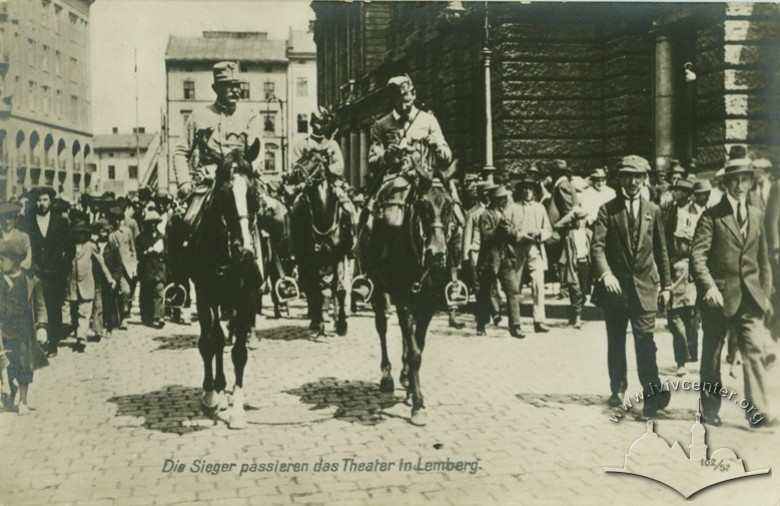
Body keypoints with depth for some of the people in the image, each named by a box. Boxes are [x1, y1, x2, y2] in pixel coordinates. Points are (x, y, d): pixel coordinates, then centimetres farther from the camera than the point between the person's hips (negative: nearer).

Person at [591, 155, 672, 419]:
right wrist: (605, 273, -26)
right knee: (615, 342, 12)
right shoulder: (607, 209, 0)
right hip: (615, 285, 0)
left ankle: (652, 395, -6)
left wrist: (666, 285, 9)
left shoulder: (653, 211, 8)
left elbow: (661, 250, 11)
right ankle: (618, 388, 27)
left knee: (645, 341, -8)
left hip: (644, 286, 0)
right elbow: (597, 246, -9)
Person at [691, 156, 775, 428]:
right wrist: (708, 286, -25)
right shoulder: (711, 216, -5)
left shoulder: (757, 215, 12)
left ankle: (758, 411, -2)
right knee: (711, 355, 8)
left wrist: (765, 291, 10)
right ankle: (710, 409, 21)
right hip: (718, 296, -3)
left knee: (755, 352, -5)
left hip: (750, 297, 3)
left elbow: (763, 259, 15)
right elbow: (697, 255, -13)